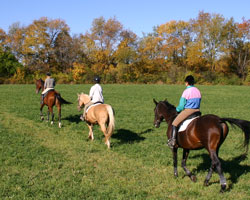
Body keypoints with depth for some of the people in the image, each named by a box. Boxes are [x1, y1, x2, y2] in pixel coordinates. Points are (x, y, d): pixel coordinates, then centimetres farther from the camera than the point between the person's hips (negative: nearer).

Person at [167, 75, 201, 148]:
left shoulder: (186, 91, -12)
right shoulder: (198, 91, 9)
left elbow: (181, 106, -10)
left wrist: (177, 109, 9)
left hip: (188, 111, -7)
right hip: (197, 111, 7)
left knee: (174, 123, -3)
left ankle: (173, 140, -11)